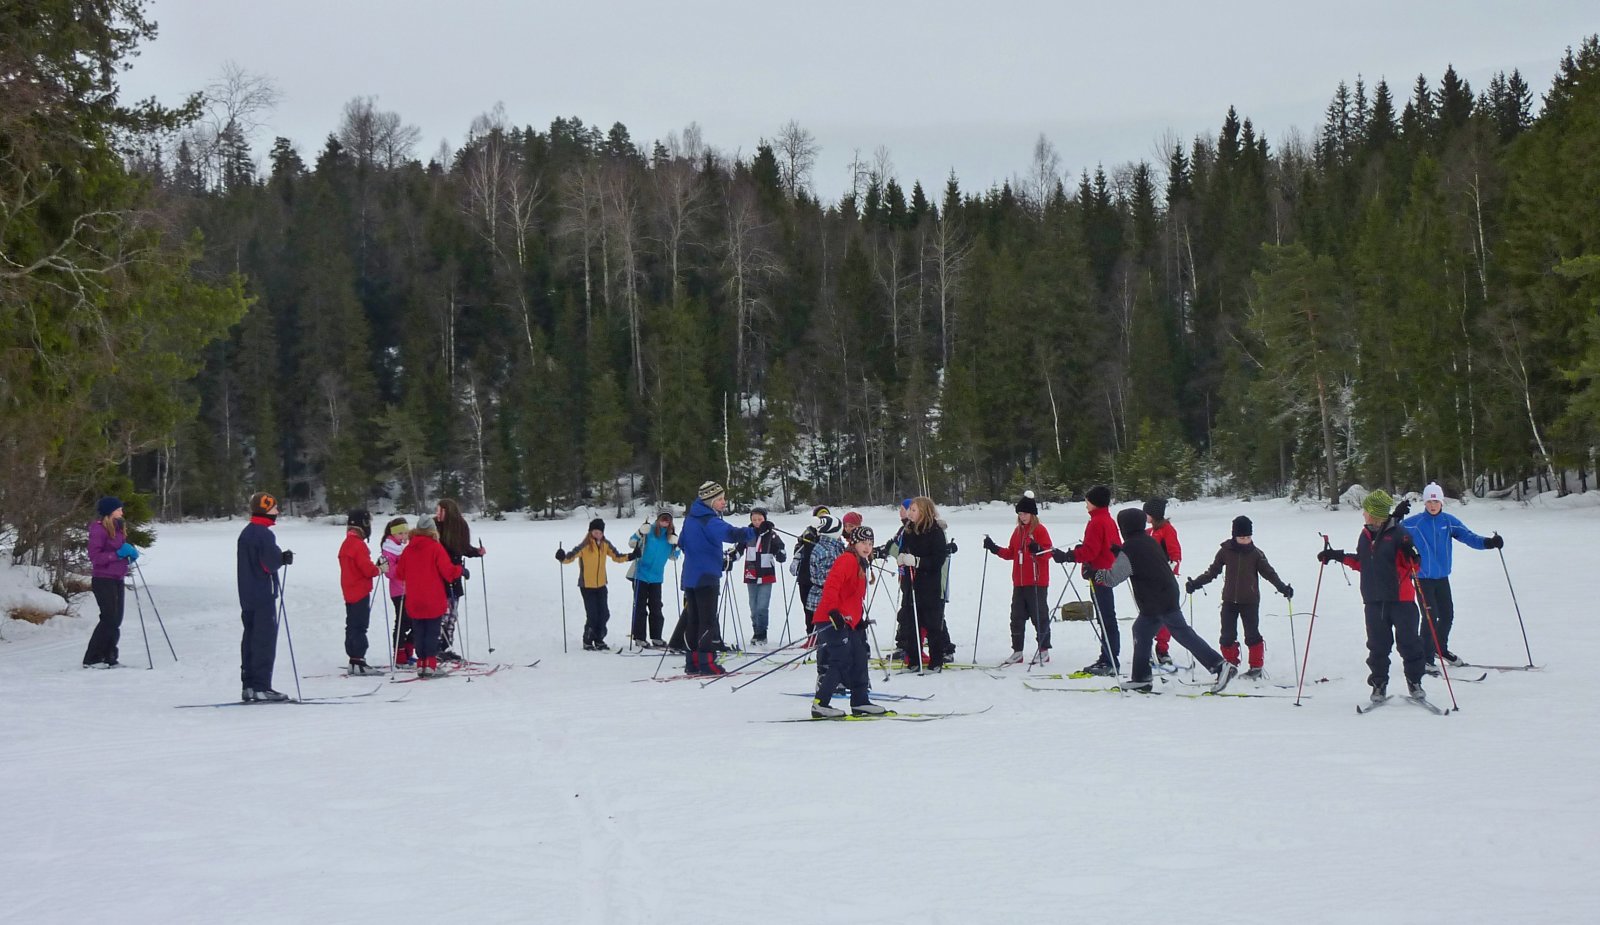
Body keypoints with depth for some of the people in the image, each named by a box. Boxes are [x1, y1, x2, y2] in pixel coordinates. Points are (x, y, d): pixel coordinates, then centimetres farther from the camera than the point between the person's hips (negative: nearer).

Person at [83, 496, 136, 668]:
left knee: (116, 620, 7)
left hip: (118, 579, 8)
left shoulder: (118, 528, 14)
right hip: (103, 579, -8)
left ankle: (109, 658, 13)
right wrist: (118, 554, -20)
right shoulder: (99, 529, -11)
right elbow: (94, 556, -18)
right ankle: (91, 659, -6)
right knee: (109, 618, -12)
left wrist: (131, 552, 2)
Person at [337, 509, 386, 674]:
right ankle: (358, 661, -9)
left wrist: (375, 566, 6)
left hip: (349, 591, 9)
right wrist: (380, 569, -3)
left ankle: (353, 660, 17)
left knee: (352, 626, 13)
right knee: (359, 627, -8)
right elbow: (367, 569, -21)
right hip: (361, 592, -9)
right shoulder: (358, 544, -18)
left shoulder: (346, 543, 12)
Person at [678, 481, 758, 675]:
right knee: (708, 620, -6)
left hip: (690, 576, 9)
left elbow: (682, 543, 26)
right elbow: (730, 533, -35)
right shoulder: (709, 521, -17)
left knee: (692, 619, 11)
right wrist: (755, 532, -44)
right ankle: (707, 662, -10)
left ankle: (693, 662, 13)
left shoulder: (690, 519, 12)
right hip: (706, 577, -9)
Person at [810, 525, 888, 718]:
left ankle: (860, 702, 23)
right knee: (842, 662, -13)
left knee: (859, 660, 13)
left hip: (849, 622, 10)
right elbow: (831, 585, -24)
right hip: (833, 620, -10)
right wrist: (833, 611, -31)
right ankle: (819, 704, -11)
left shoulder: (861, 564, 20)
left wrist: (860, 618, 25)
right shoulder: (847, 560, -12)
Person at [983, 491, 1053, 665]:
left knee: (1039, 616, -1)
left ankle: (1044, 650, 7)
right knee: (1017, 617, 8)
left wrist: (1038, 550, -33)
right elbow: (1011, 553, 19)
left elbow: (1048, 552, -13)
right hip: (1019, 582, 7)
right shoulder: (1018, 531, 15)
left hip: (1037, 582, -7)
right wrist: (995, 549, 7)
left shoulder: (1040, 530, -6)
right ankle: (1017, 651, 13)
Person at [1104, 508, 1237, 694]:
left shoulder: (1130, 548, -13)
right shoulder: (1150, 541, 13)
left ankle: (1220, 666, -16)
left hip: (1157, 601, -9)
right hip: (1168, 594, 9)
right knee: (1141, 630, 16)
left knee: (1183, 634, -10)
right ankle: (1140, 679, 19)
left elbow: (1114, 577, -12)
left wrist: (1097, 574, 5)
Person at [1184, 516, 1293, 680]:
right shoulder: (1225, 551, 0)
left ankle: (1256, 667, 9)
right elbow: (1213, 571, 7)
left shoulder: (1256, 554, -2)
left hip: (1250, 601, -2)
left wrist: (1282, 587, -14)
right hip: (1229, 600, 2)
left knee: (1252, 635, -2)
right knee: (1227, 636, 4)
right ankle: (1231, 665, 17)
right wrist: (1195, 583, 0)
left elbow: (1269, 572, -1)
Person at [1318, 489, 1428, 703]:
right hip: (1374, 600, 5)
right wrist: (1337, 556, 18)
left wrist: (1410, 554, -31)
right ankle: (1379, 684, 15)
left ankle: (1414, 682, 12)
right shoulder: (1365, 535, 10)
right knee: (1377, 646, 7)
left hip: (1400, 598, -5)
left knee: (1408, 642, 0)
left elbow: (1414, 568, -11)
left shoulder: (1398, 533, -10)